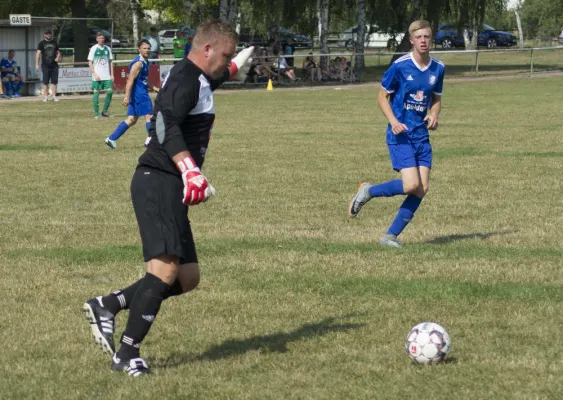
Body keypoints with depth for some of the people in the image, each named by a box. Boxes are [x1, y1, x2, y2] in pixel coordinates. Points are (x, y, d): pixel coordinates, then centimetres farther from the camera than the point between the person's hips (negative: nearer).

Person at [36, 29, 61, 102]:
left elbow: (58, 52, 22)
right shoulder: (41, 43, 3)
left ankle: (54, 96, 6)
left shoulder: (54, 43, 14)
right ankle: (45, 96, 2)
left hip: (54, 65, 3)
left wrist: (58, 57, -2)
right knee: (45, 82, -2)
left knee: (54, 82, 1)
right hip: (45, 66, -3)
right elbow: (38, 53, -1)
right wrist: (37, 64, -10)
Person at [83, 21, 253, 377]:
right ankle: (127, 355, -20)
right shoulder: (186, 78, -10)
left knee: (188, 277, 7)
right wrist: (190, 171, -36)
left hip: (170, 188, 11)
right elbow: (166, 123, -28)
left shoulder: (196, 79, 21)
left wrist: (233, 69, 63)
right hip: (159, 183, -11)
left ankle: (107, 307, 9)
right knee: (166, 267, -21)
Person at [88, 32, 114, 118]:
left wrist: (112, 75, 8)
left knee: (110, 91, -6)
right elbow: (90, 63, -2)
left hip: (107, 76, 4)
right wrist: (95, 74, -11)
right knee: (96, 93, -3)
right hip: (97, 76, -3)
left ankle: (104, 111, 6)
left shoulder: (107, 49, 10)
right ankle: (96, 113, 4)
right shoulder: (94, 49, -1)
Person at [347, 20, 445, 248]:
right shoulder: (400, 66, -10)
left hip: (422, 135, 6)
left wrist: (434, 115, -3)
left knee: (422, 189, -3)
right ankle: (368, 192, 8)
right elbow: (382, 96, -2)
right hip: (401, 134, -6)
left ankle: (391, 235, 6)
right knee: (411, 185, -18)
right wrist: (393, 121, -17)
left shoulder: (438, 68, 6)